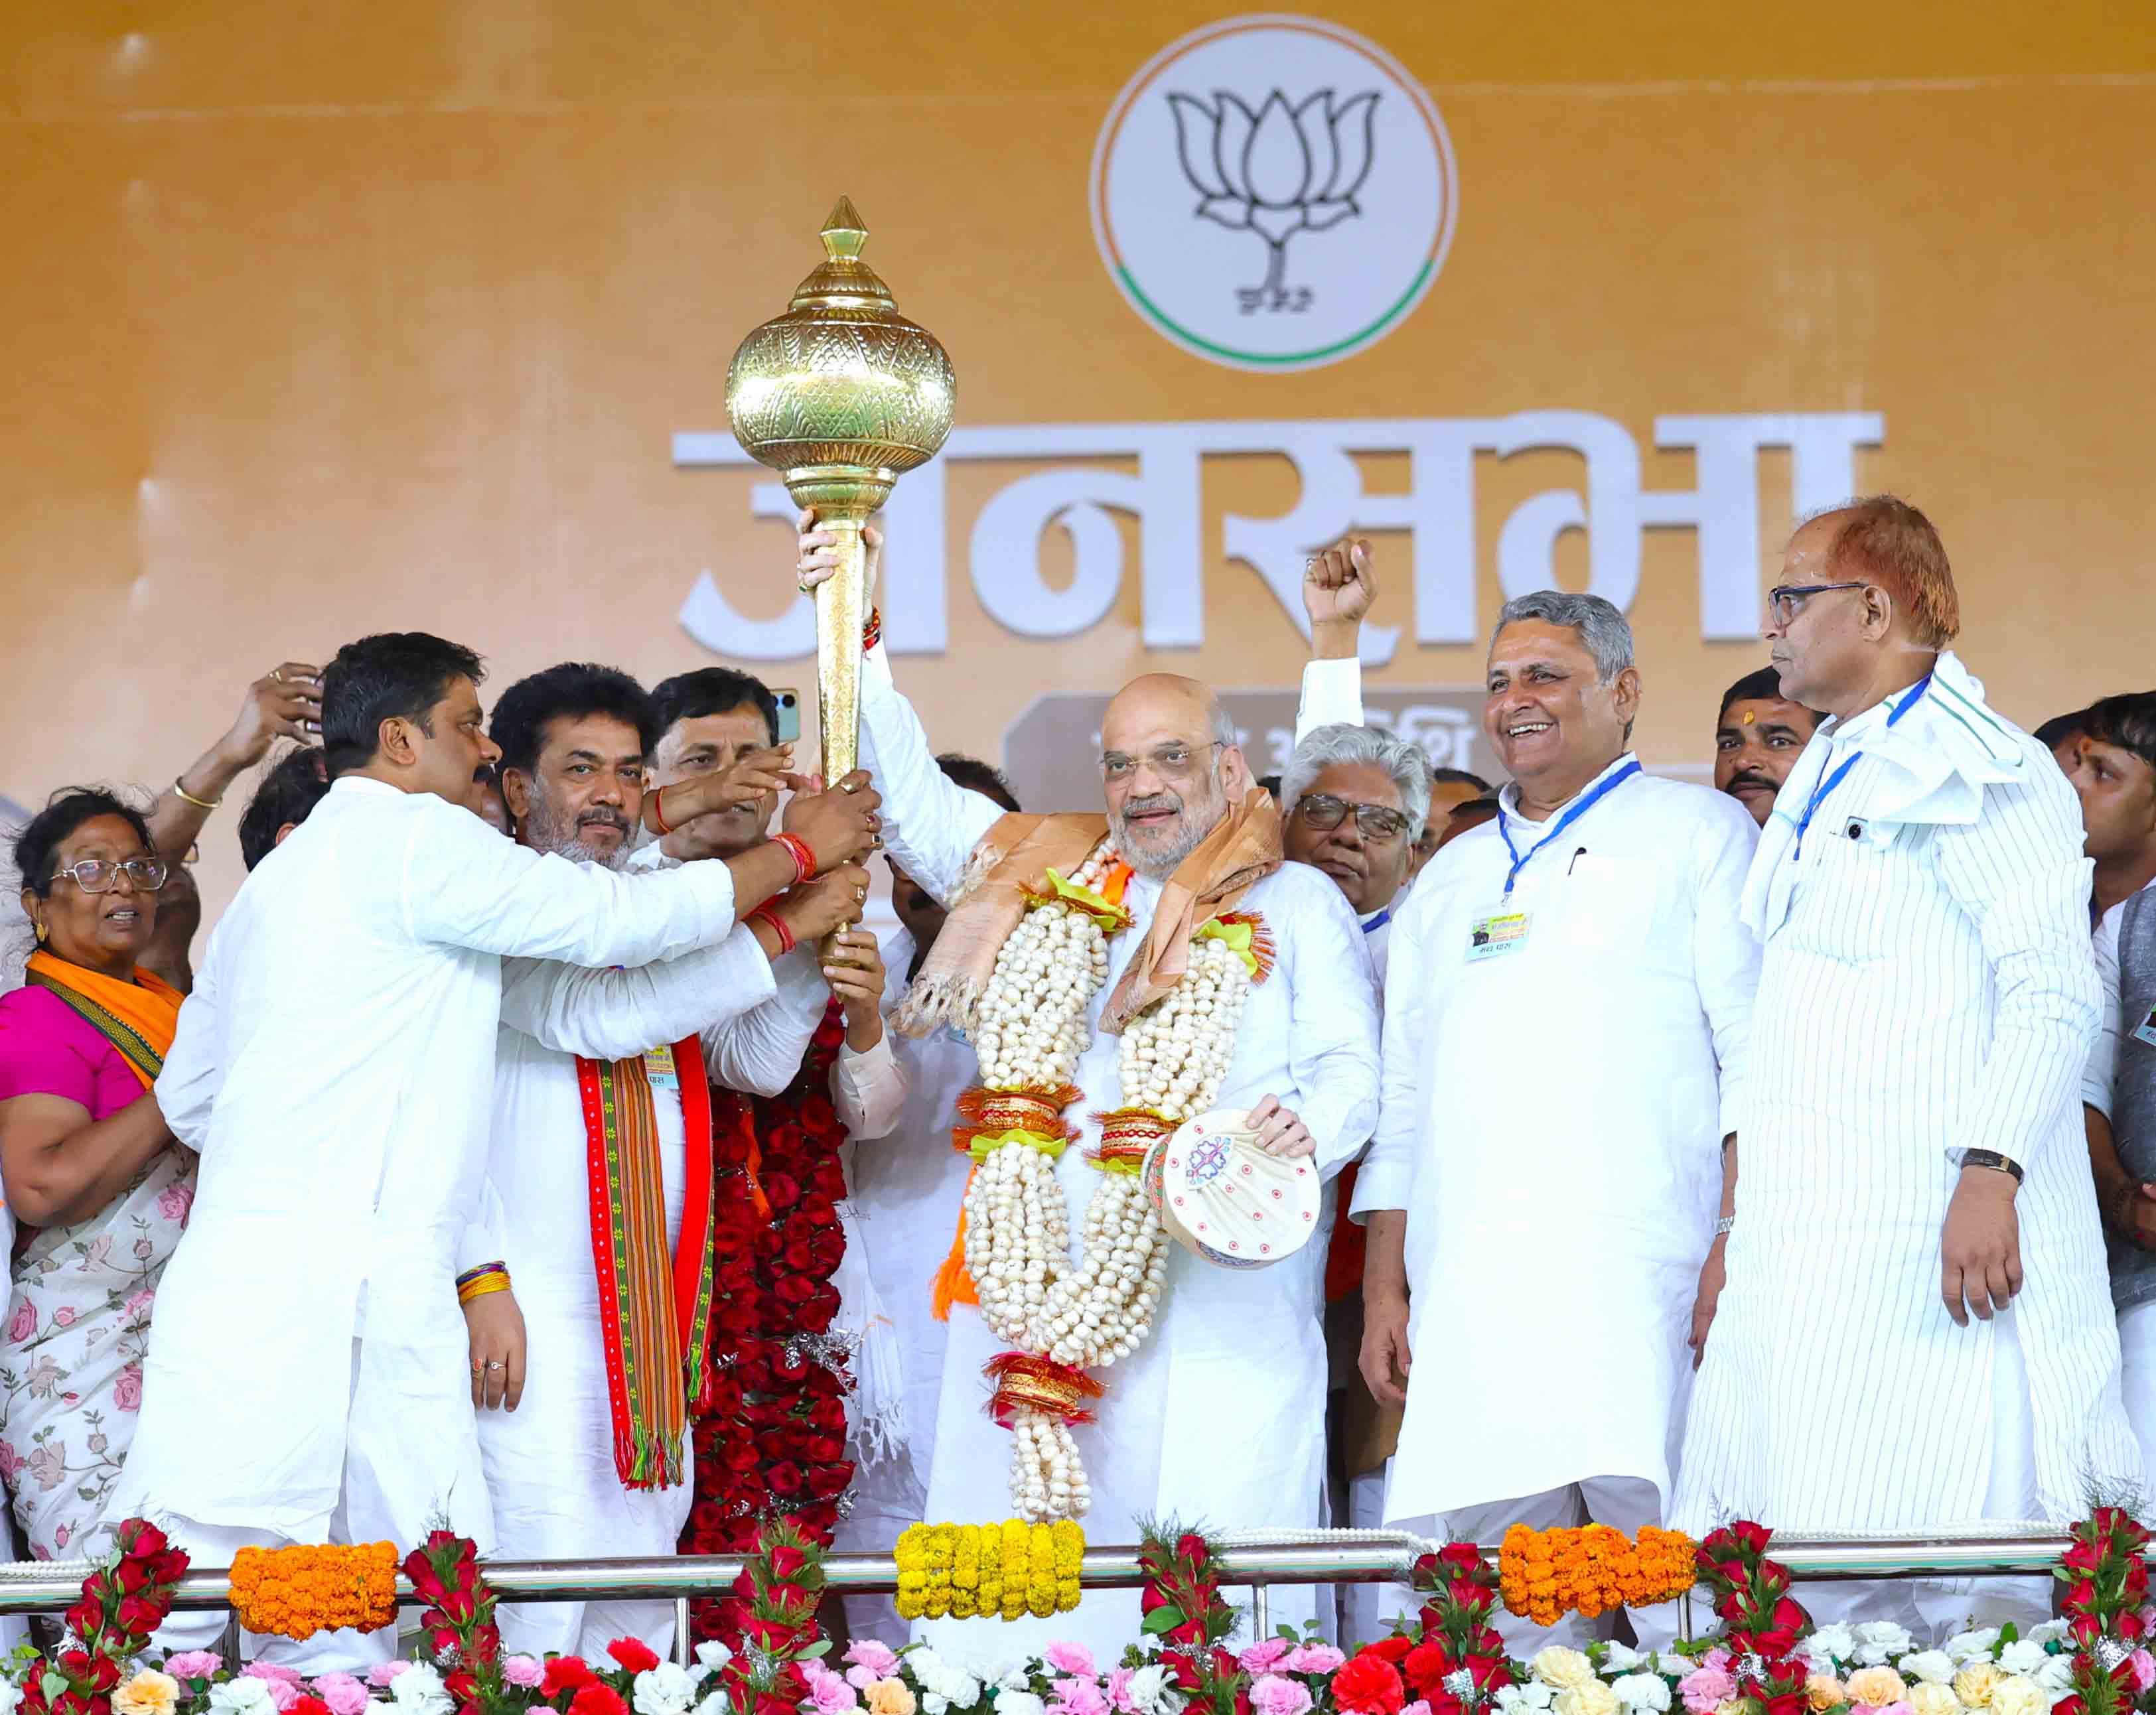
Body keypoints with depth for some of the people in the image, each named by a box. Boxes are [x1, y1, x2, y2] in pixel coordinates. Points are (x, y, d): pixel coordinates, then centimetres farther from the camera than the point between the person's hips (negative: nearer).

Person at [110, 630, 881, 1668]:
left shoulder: (279, 878, 27)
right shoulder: (410, 836, -2)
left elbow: (187, 1095, 30)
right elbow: (615, 919, -3)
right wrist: (796, 851, 10)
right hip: (321, 1288, -9)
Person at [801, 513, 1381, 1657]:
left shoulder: (1295, 904, 13)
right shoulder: (1046, 880, 21)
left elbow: (1351, 1067, 5)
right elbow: (913, 802, 24)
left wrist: (1303, 1130, -18)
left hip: (1219, 1317, -3)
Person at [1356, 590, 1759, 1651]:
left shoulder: (1697, 835, 10)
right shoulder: (1452, 879, 27)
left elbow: (1756, 1055, 1)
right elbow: (1403, 1099, 25)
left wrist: (1740, 1243, -12)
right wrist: (1382, 1290, 15)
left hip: (1642, 1288, -5)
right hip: (1469, 1307, 5)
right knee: (1503, 1612, -2)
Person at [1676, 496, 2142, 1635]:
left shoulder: (1975, 771, -6)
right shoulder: (1821, 783, 22)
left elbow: (2054, 989, -15)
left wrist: (1991, 1171, -25)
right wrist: (1738, 1227, 22)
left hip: (1934, 1235, -9)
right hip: (1809, 1246, 9)